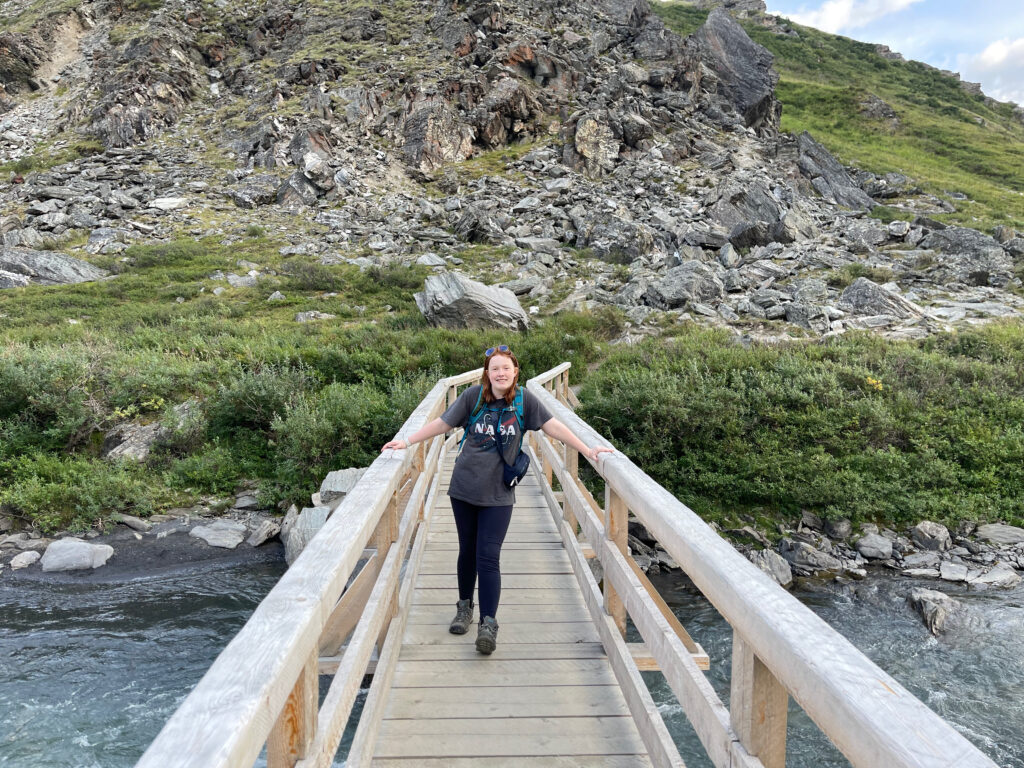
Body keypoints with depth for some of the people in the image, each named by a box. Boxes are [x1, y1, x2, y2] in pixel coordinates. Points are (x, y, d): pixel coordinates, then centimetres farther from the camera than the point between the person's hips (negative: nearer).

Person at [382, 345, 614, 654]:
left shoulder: (524, 399, -4)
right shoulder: (473, 395, -4)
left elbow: (553, 426, -2)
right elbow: (443, 423, 2)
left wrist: (587, 450, -6)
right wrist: (407, 442, 2)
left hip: (498, 493, -1)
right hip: (464, 487, 2)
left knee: (488, 557, -7)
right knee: (468, 551, 14)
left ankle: (488, 623, 0)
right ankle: (465, 606, 36)